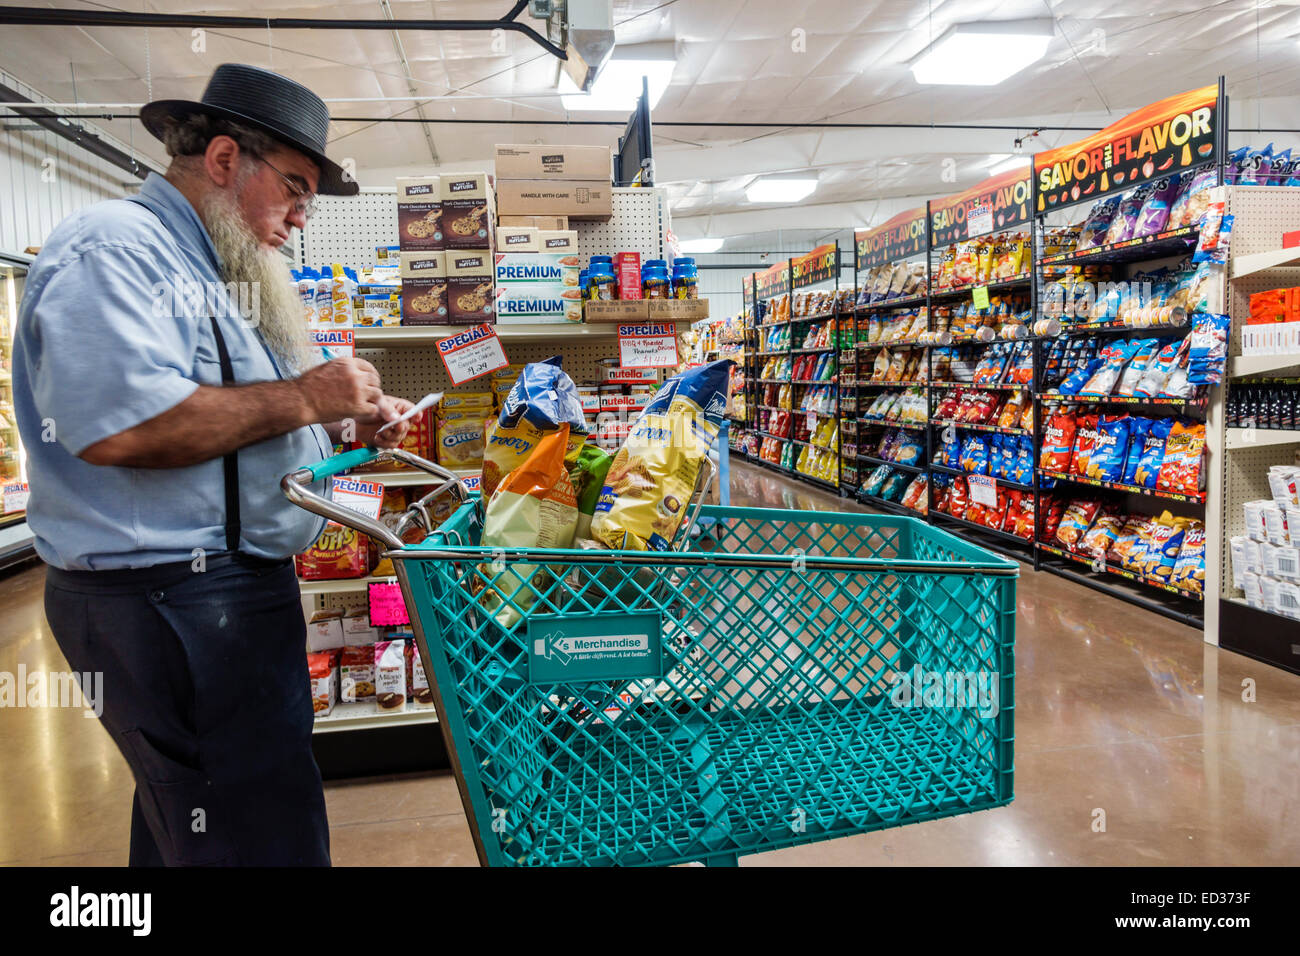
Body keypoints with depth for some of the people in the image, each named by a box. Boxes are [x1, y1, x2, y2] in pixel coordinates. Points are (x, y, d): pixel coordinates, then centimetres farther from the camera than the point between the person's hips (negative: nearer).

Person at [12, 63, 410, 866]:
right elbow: (121, 424, -28)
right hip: (172, 598, -11)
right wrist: (303, 397, -19)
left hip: (235, 584, 11)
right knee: (267, 840, -5)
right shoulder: (113, 246, -13)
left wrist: (349, 426, 10)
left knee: (182, 821, 21)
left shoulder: (209, 271, 21)